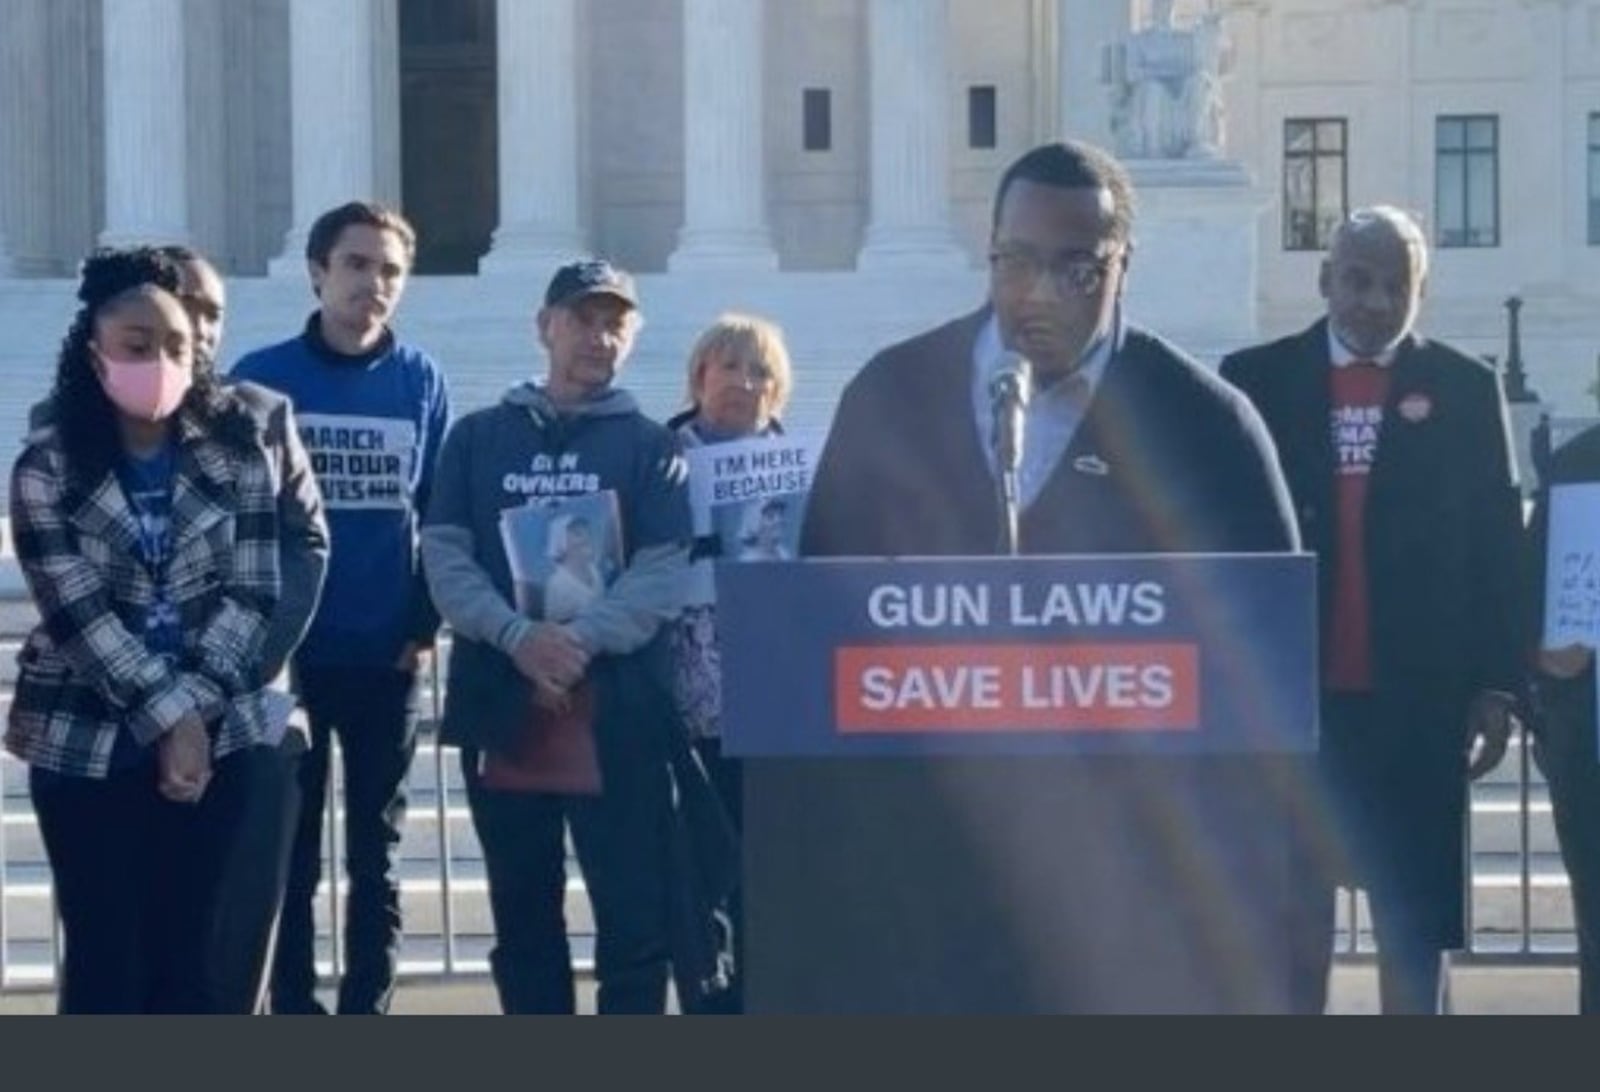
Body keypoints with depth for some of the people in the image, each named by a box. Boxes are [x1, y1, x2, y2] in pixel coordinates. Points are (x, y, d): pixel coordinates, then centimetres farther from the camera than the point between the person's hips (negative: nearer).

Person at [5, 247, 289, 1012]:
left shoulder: (236, 452, 0)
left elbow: (253, 595, -4)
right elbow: (76, 615, -12)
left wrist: (193, 709, -15)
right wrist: (168, 713, -19)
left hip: (217, 735, 1)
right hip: (85, 744, -1)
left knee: (188, 956, 7)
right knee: (105, 956, 3)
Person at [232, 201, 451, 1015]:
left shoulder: (422, 382, 3)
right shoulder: (261, 378, -2)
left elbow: (440, 516, 5)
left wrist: (425, 623, -5)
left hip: (387, 657, 1)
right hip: (288, 655, -1)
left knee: (375, 851, 9)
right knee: (291, 850, 6)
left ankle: (367, 1018, 17)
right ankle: (295, 1019, 13)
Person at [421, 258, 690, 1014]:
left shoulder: (647, 445, 8)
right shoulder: (479, 436, 11)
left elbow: (663, 573, -3)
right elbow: (445, 557, 1)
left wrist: (580, 639, -18)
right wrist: (519, 637, -15)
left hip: (617, 704, -2)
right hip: (499, 700, 2)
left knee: (635, 907, -5)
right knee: (522, 907, 8)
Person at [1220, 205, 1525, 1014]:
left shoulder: (1465, 388, 5)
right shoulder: (1256, 379, 3)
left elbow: (1498, 546, 4)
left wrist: (1497, 686, -2)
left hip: (1416, 699, 0)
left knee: (1415, 922, 6)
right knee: (1290, 920, 7)